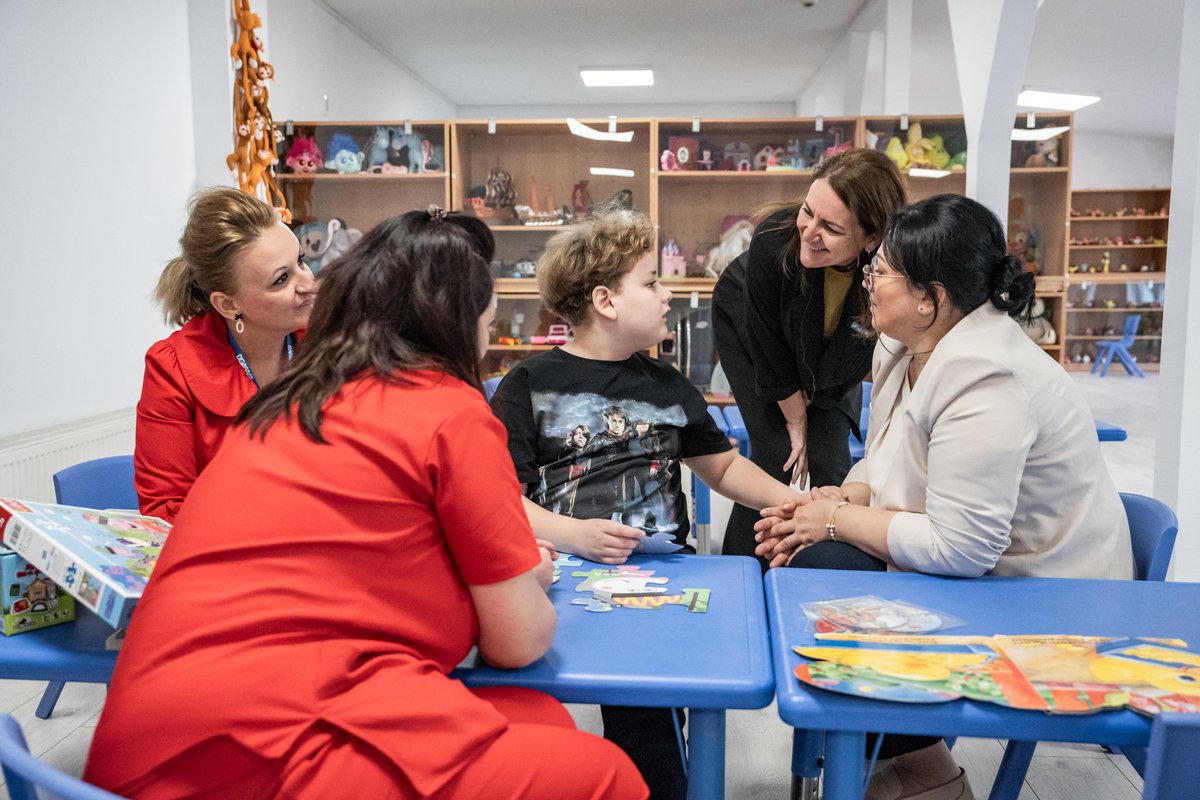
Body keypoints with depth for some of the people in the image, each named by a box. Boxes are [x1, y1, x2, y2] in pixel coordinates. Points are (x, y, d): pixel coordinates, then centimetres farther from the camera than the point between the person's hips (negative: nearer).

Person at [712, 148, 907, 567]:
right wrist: (795, 419, -14)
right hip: (747, 328, -2)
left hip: (831, 353, 2)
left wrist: (809, 404, -10)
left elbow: (862, 353, -17)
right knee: (776, 456, -10)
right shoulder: (774, 238, -39)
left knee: (832, 462, -4)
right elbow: (767, 341, -24)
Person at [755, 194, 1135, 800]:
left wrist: (839, 520, -18)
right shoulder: (902, 345, 2)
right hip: (965, 554, 9)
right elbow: (884, 461, 12)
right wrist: (836, 500, -9)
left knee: (818, 570, -19)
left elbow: (959, 548, -30)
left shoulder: (986, 381, -28)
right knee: (806, 561, -8)